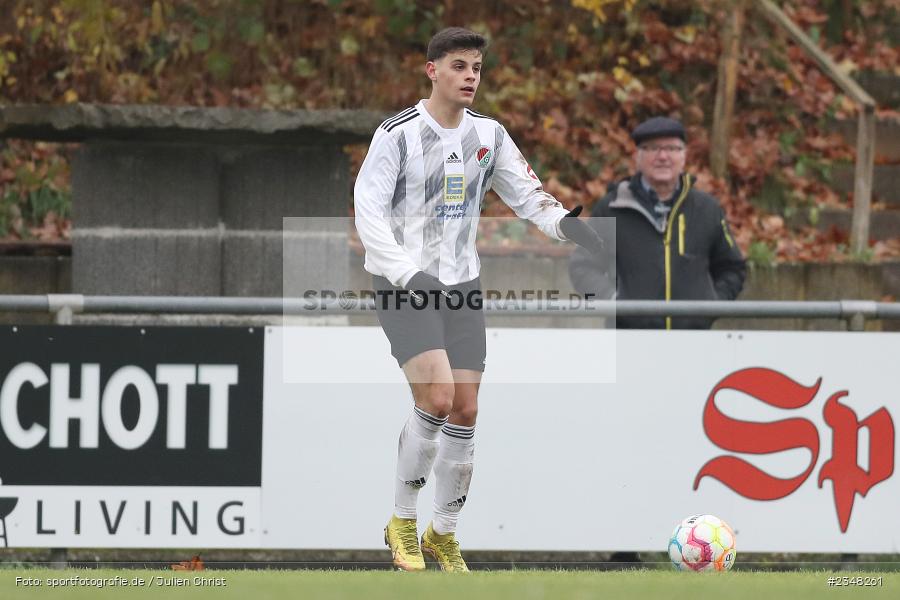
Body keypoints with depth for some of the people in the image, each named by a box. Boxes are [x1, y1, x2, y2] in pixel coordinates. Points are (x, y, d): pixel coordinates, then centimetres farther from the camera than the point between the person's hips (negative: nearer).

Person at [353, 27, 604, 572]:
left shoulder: (489, 135, 6)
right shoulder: (399, 134, -10)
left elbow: (526, 194, 6)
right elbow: (368, 210, -13)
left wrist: (562, 221, -17)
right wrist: (410, 274, -25)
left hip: (461, 284, 5)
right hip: (404, 283, -5)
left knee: (465, 411, 1)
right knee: (437, 397, -21)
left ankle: (444, 533, 17)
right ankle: (402, 521, -4)